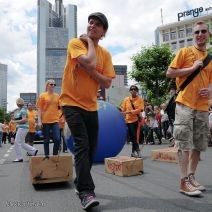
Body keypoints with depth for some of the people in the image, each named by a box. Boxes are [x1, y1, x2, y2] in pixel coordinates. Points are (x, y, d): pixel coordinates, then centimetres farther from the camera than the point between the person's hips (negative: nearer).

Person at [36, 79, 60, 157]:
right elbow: (39, 109, -1)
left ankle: (55, 155, 9)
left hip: (55, 121, 2)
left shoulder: (57, 96, 9)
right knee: (46, 140, 6)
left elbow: (60, 107, 15)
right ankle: (46, 156, 18)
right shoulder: (42, 95, 2)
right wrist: (39, 121, -8)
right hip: (45, 121, -2)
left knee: (57, 139, -7)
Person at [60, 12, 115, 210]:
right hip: (72, 103, -5)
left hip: (91, 106, 6)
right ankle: (86, 192, -10)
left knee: (91, 149, 10)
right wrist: (90, 42, -9)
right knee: (82, 145, -17)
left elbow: (107, 83, -4)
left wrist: (89, 70, -17)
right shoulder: (75, 43, -6)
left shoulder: (105, 54, 6)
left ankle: (80, 183, 29)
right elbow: (91, 62, -24)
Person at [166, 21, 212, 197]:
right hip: (185, 104, -6)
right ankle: (184, 182, -1)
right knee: (185, 145, -6)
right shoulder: (185, 52, 1)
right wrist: (192, 68, -11)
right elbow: (169, 73, -4)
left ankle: (191, 177, 22)